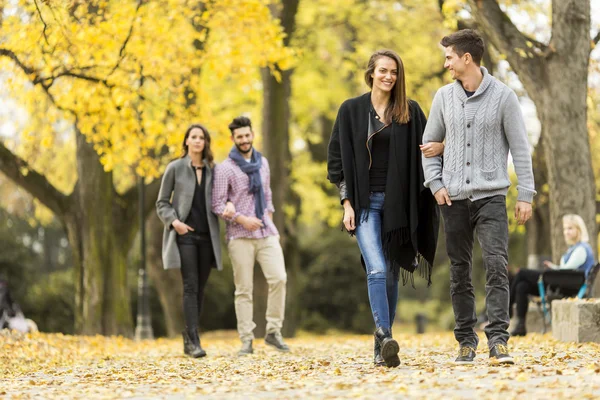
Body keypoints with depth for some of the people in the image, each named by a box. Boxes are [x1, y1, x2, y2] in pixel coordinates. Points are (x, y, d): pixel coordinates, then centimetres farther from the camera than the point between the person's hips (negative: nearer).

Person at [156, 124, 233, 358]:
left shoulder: (212, 169, 8)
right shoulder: (175, 168, 2)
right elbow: (162, 203, 4)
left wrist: (229, 205, -12)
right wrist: (174, 221, -12)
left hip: (207, 235, 3)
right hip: (185, 234, -3)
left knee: (200, 288, 5)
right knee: (190, 287, -11)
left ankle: (188, 339, 15)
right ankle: (194, 342, -15)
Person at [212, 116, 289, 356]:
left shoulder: (262, 163, 14)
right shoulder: (225, 169, -2)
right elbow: (217, 205, -5)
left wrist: (269, 217, 13)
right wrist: (242, 219, -15)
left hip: (267, 233, 4)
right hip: (240, 237, -4)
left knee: (279, 278, -12)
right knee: (244, 289, -2)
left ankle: (274, 331, 0)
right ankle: (247, 341, 2)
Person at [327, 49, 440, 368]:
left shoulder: (410, 111, 6)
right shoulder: (351, 110, 4)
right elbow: (339, 159, 3)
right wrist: (347, 203, -4)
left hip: (396, 202, 2)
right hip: (365, 201, -2)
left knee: (391, 274, 5)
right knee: (376, 270, -18)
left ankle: (381, 345, 15)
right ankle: (386, 340, -28)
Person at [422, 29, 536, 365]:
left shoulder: (503, 96, -3)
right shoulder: (444, 97, 7)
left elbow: (520, 147, -1)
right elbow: (430, 143, 16)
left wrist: (525, 195, -5)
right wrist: (435, 183, 2)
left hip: (491, 196, -3)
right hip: (454, 199, 3)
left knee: (497, 265, -15)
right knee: (460, 272, 7)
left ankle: (498, 339, -16)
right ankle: (466, 340, 15)